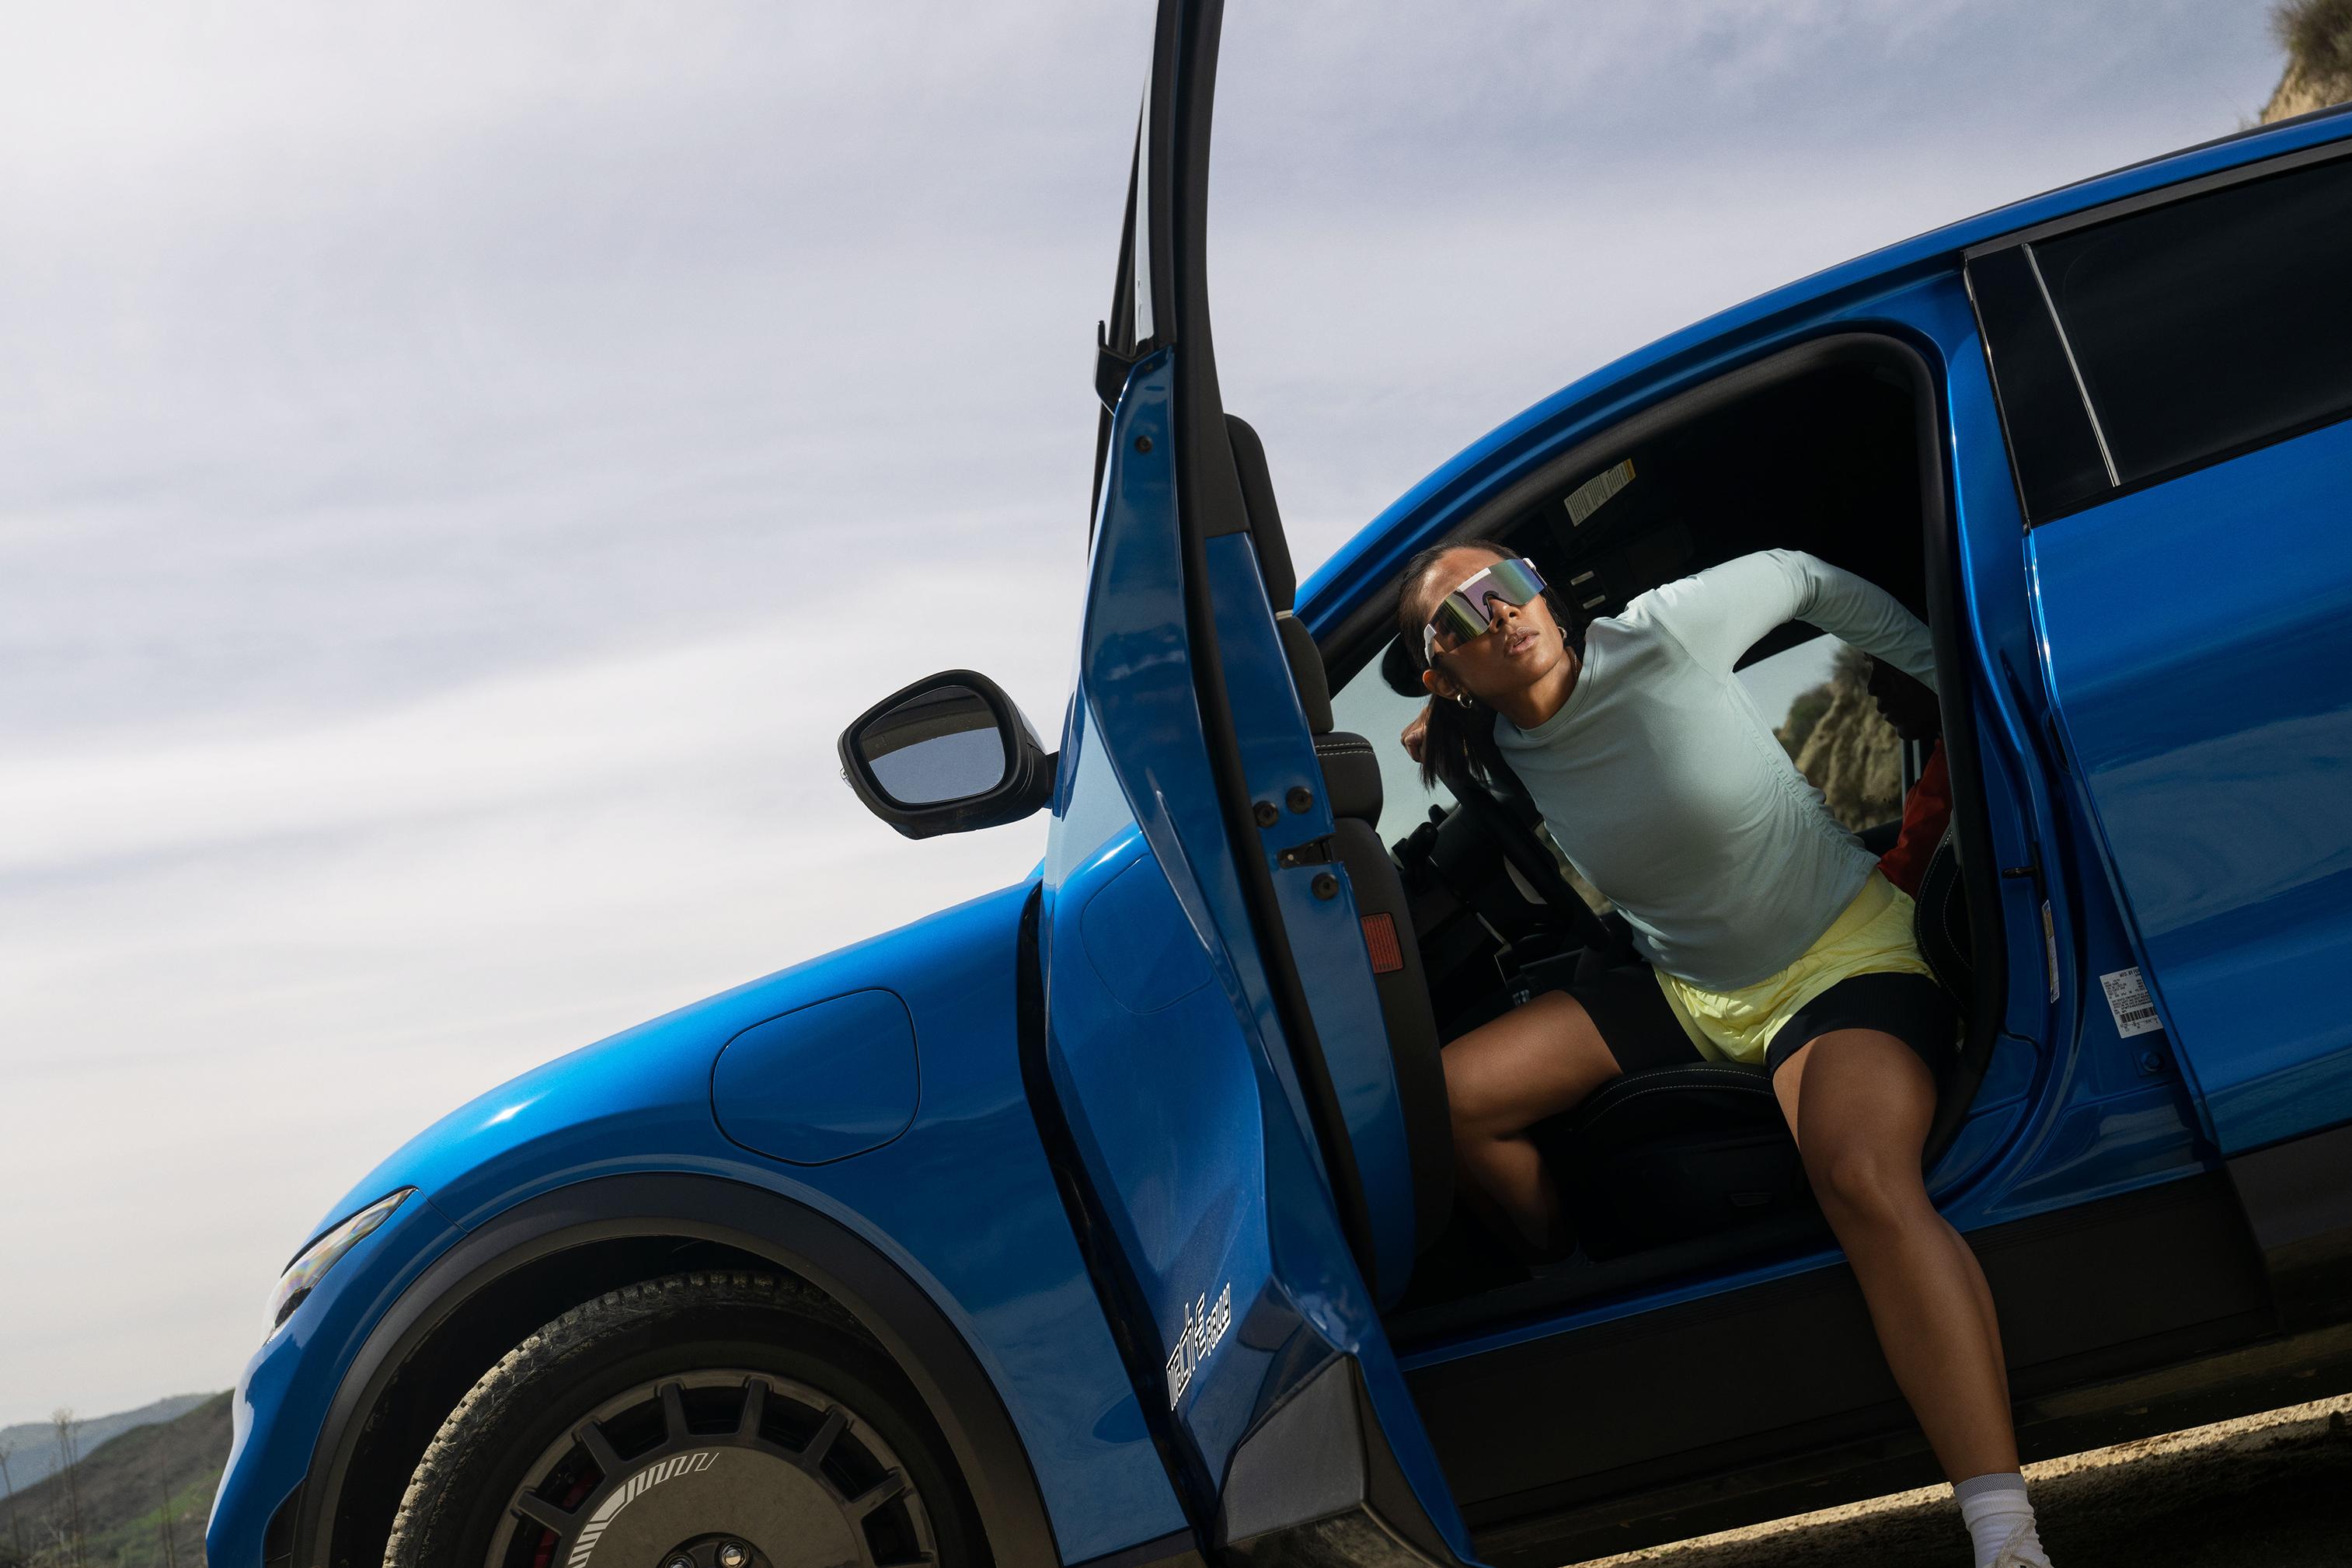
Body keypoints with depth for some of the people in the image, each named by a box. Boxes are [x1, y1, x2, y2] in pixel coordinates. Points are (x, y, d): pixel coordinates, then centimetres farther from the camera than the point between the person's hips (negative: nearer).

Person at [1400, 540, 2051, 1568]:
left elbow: (1804, 579, -1)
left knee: (1864, 1178, -36)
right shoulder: (1504, 753, -5)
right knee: (1452, 1098, -10)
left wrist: (1953, 675, 5)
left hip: (1844, 959, -5)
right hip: (1685, 993, 5)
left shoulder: (1661, 636, -19)